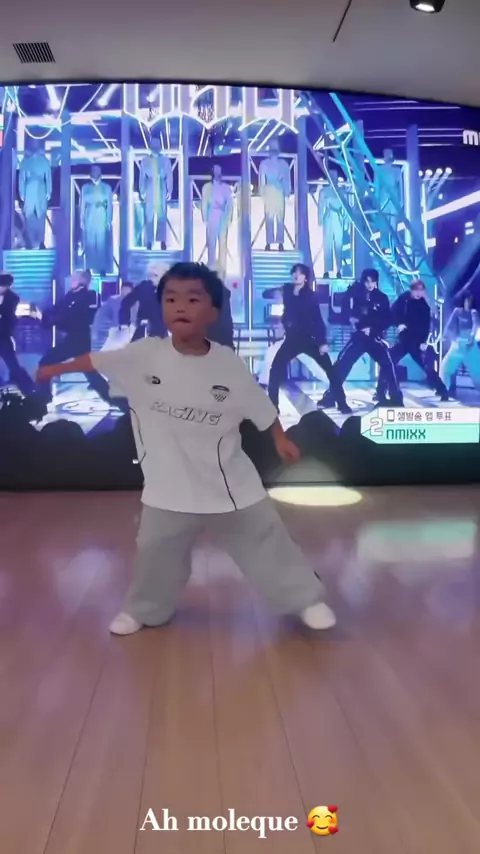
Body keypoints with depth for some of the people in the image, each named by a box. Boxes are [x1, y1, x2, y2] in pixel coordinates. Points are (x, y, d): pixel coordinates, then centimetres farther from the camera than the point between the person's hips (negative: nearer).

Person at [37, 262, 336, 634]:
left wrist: (282, 440, 3)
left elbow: (261, 408, 0)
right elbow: (96, 360, 3)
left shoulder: (229, 363, -13)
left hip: (230, 480, -1)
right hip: (170, 484, 1)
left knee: (265, 539, 9)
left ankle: (307, 598, 28)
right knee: (156, 549, 16)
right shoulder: (144, 353, -12)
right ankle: (143, 609, 42)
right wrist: (55, 369, 15)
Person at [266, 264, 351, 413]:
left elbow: (318, 319, -10)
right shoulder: (287, 291, 1)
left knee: (330, 369, -4)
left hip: (310, 338, -3)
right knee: (276, 369, -7)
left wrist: (323, 342, -17)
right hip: (292, 338, 3)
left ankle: (342, 403, 6)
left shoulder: (310, 296, -8)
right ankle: (272, 405, 2)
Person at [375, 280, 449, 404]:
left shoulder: (425, 305, -2)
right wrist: (399, 324, -20)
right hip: (403, 340, 1)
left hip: (418, 342, -1)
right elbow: (393, 313, -2)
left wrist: (424, 341, -13)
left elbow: (426, 325, -3)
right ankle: (381, 393, 3)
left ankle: (443, 392, 8)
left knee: (427, 366, -4)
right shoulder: (403, 299, -2)